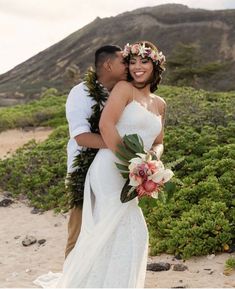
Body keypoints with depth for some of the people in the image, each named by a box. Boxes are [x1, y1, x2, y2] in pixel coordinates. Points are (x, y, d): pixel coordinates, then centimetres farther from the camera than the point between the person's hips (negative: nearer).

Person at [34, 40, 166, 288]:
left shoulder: (160, 104, 18)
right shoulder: (124, 88, -3)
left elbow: (158, 142, 24)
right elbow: (106, 125, -16)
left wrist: (154, 156, 0)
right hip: (111, 170, -8)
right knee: (132, 234, -6)